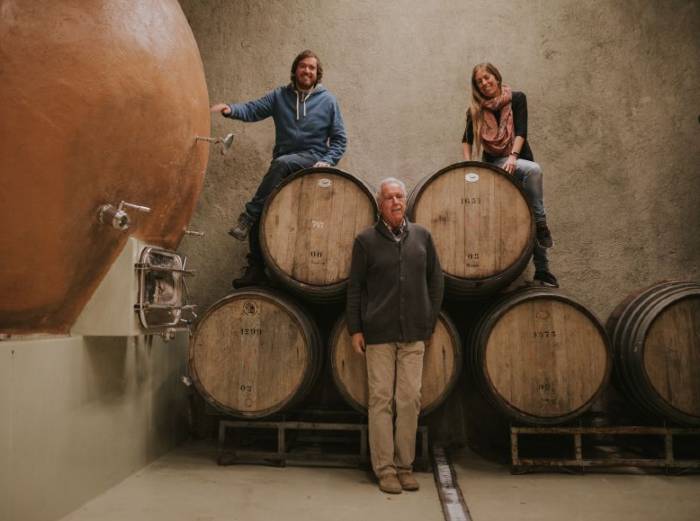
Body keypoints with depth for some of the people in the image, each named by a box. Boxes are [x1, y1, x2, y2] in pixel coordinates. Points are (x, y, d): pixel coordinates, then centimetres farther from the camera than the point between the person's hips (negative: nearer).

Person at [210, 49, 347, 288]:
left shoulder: (328, 100, 6)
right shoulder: (280, 95, 10)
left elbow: (339, 139, 6)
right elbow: (254, 109, -4)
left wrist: (327, 162, -11)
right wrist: (231, 109, -25)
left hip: (312, 160, -3)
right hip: (282, 165, 3)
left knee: (281, 163, -35)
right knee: (261, 214, -10)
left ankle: (247, 217, -27)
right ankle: (256, 269, 0)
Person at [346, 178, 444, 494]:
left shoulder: (421, 236, 8)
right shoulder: (366, 240, 1)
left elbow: (435, 280, 14)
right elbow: (355, 287, 3)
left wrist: (430, 322, 10)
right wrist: (355, 329, -1)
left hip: (414, 333, 2)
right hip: (379, 332, -2)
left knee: (410, 400, 6)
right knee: (381, 399, 2)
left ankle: (405, 466, 20)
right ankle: (385, 469, 13)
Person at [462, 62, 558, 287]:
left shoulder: (517, 98, -1)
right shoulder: (477, 109, 1)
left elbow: (521, 131, -11)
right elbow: (467, 140, 5)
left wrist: (513, 156, -26)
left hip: (518, 159, 1)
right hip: (495, 162, -1)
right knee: (533, 170, -33)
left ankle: (542, 270, 4)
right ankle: (540, 223, -23)